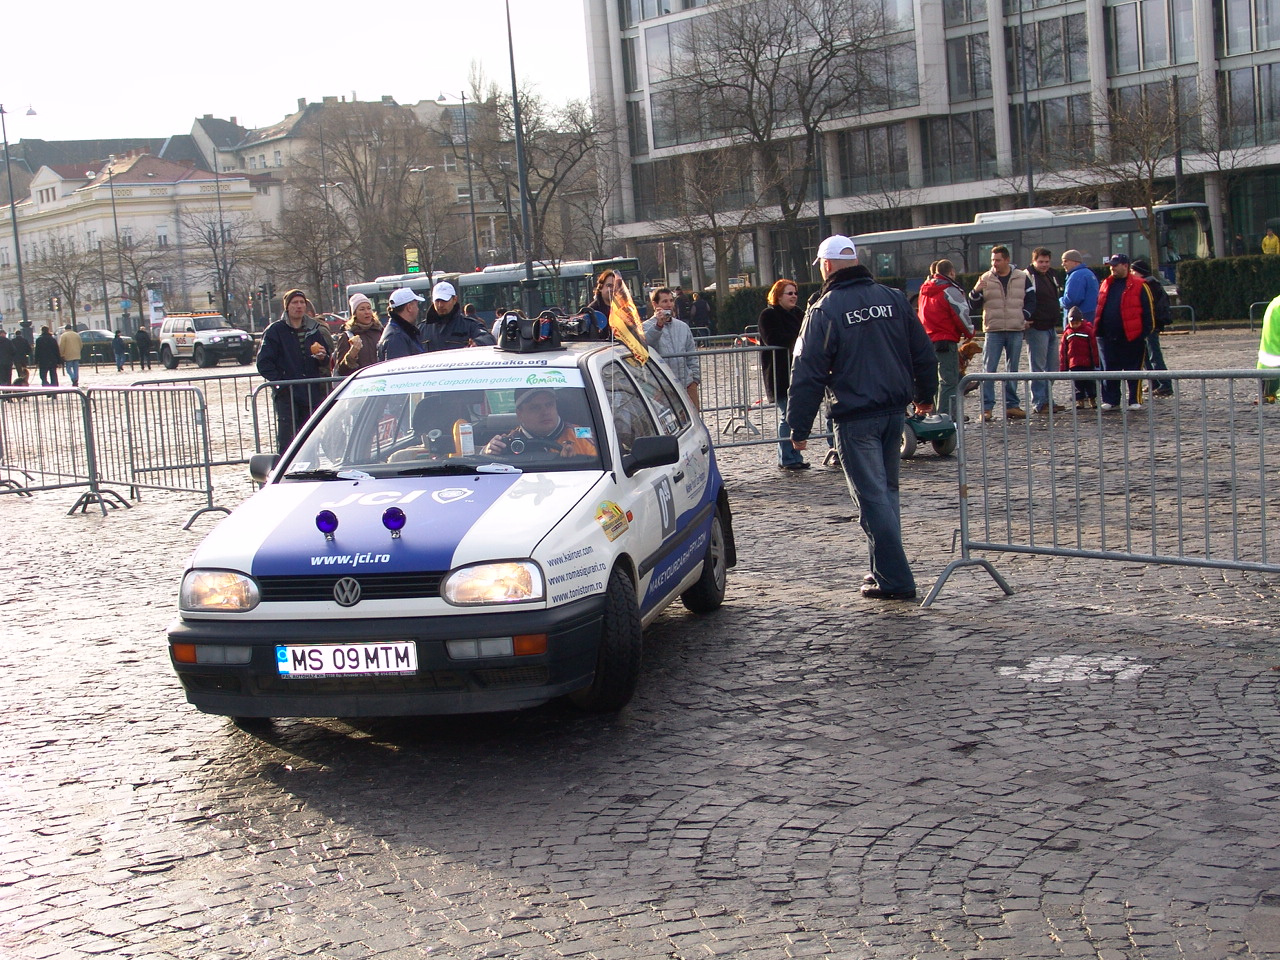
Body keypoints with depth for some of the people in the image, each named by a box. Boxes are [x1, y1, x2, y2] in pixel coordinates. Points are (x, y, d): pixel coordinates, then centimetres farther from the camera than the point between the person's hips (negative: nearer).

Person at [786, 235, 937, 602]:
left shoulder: (824, 310, -9)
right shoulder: (893, 299, 6)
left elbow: (808, 373, -10)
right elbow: (923, 354, 13)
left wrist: (799, 427, -4)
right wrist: (925, 395, 29)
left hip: (855, 418, -5)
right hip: (894, 412, 6)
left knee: (872, 497, -2)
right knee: (887, 491, 18)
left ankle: (894, 579, -3)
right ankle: (886, 568, 23)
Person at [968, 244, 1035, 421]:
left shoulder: (1022, 278, 6)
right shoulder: (985, 279, 5)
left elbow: (1031, 301, 11)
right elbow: (974, 306, 5)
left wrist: (1024, 317, -4)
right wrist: (976, 291, -14)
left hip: (1016, 331, 1)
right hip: (993, 331, -1)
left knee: (1013, 369, 8)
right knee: (989, 370, -6)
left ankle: (1012, 405, 14)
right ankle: (986, 407, -5)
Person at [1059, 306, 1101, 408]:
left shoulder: (1088, 330, -3)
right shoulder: (1067, 333, 5)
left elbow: (1094, 347, -1)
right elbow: (1062, 350, 7)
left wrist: (1096, 361, -3)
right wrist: (1063, 366, 5)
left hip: (1087, 363, -2)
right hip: (1073, 364, 2)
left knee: (1090, 382, 5)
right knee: (1077, 384, 3)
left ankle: (1092, 399, 17)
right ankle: (1080, 401, 8)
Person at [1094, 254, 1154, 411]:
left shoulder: (1139, 286, -4)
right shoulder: (1106, 285, 12)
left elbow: (1147, 312, -5)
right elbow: (1099, 308, 19)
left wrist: (1145, 333, -10)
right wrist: (1097, 330, 12)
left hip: (1132, 337, -5)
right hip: (1108, 337, 5)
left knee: (1134, 370, 3)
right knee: (1109, 370, 8)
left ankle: (1135, 401, 10)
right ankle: (1110, 400, 16)